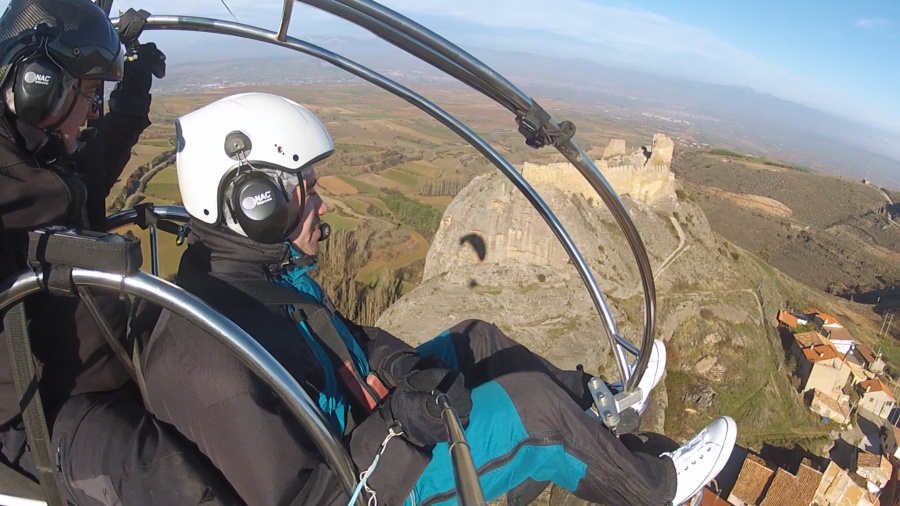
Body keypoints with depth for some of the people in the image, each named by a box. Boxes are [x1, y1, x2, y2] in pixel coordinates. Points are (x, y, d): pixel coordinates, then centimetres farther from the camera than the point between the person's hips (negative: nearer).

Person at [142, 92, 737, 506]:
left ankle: (595, 402, 31)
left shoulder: (254, 271, -4)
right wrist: (398, 425, -26)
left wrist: (399, 366, -8)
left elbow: (336, 334, 8)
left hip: (361, 421, 9)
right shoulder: (216, 362, -34)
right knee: (527, 404, -14)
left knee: (478, 339, 11)